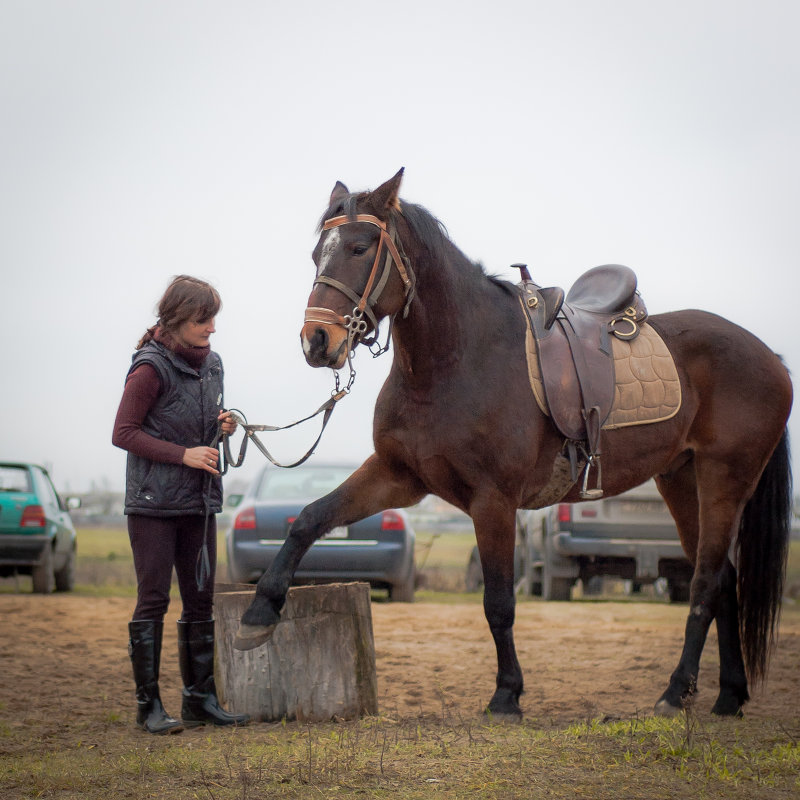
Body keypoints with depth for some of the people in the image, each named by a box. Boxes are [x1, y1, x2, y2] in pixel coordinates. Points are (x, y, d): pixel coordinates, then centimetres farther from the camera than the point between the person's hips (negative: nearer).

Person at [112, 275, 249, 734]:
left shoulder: (212, 363, 9)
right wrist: (183, 454, -19)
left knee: (201, 601, 9)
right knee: (153, 601, -3)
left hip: (200, 500, 7)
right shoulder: (151, 368, -12)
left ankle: (201, 699, 17)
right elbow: (124, 433, -12)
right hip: (154, 503, -7)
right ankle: (149, 705, 3)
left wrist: (223, 426, -1)